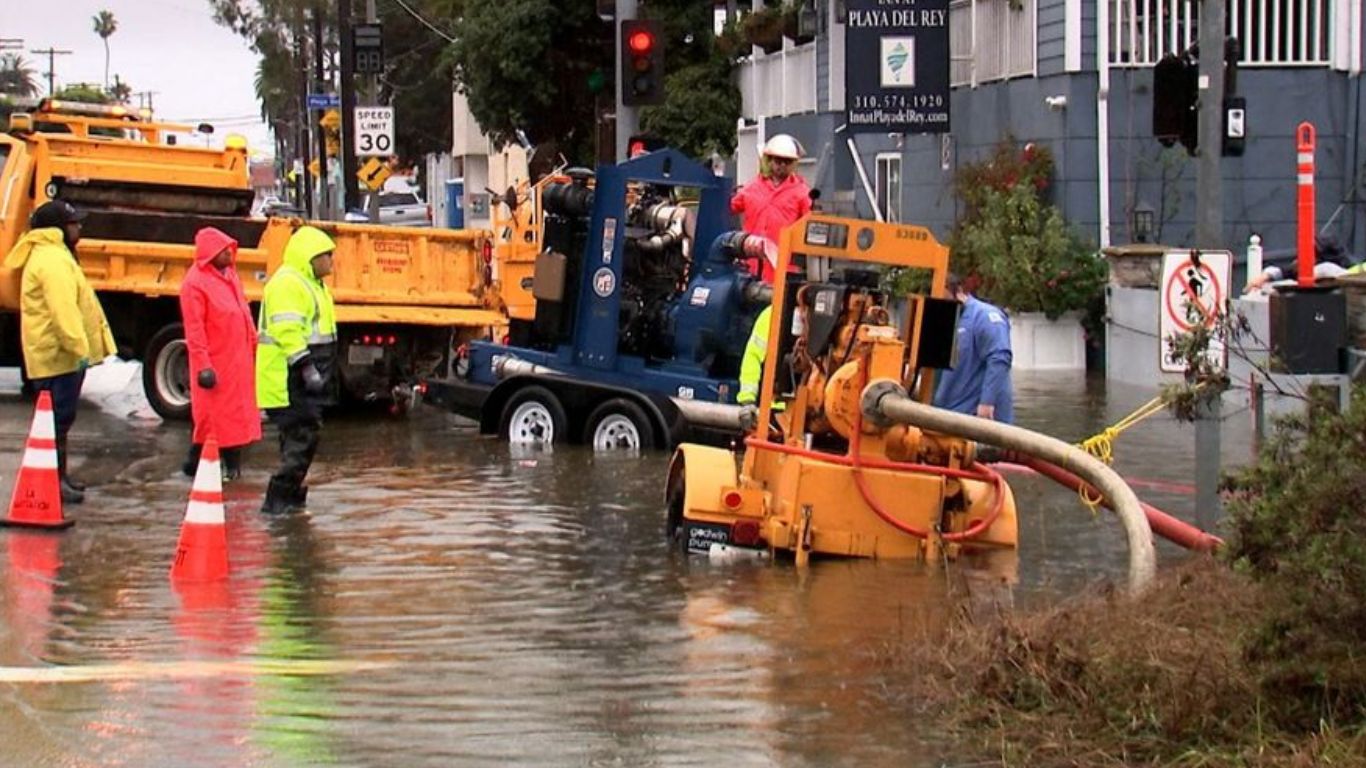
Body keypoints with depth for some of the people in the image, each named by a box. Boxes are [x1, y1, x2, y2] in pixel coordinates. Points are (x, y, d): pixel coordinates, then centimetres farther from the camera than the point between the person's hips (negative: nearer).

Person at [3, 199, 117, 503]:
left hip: (58, 353, 11)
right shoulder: (52, 261, -18)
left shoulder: (52, 255, 19)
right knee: (59, 417, -8)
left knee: (61, 417, 17)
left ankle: (59, 475, 24)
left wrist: (80, 347, 25)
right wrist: (80, 348, -28)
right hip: (58, 354, -11)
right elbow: (63, 309, -26)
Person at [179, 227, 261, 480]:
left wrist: (254, 344, 16)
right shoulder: (195, 283, -14)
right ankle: (196, 464, 6)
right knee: (211, 414, -3)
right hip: (215, 361, -8)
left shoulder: (230, 274, 12)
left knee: (237, 412, 11)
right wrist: (203, 366, -20)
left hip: (239, 359, 8)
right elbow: (194, 329, -16)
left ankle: (233, 464, 18)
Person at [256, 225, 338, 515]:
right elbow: (287, 331, -24)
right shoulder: (287, 284, -16)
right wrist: (305, 365, -28)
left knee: (306, 433, 14)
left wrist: (320, 371, 27)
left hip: (306, 379, 11)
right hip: (290, 379, -11)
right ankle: (279, 498, -13)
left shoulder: (311, 284, 20)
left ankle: (290, 493, 23)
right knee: (302, 435, -13)